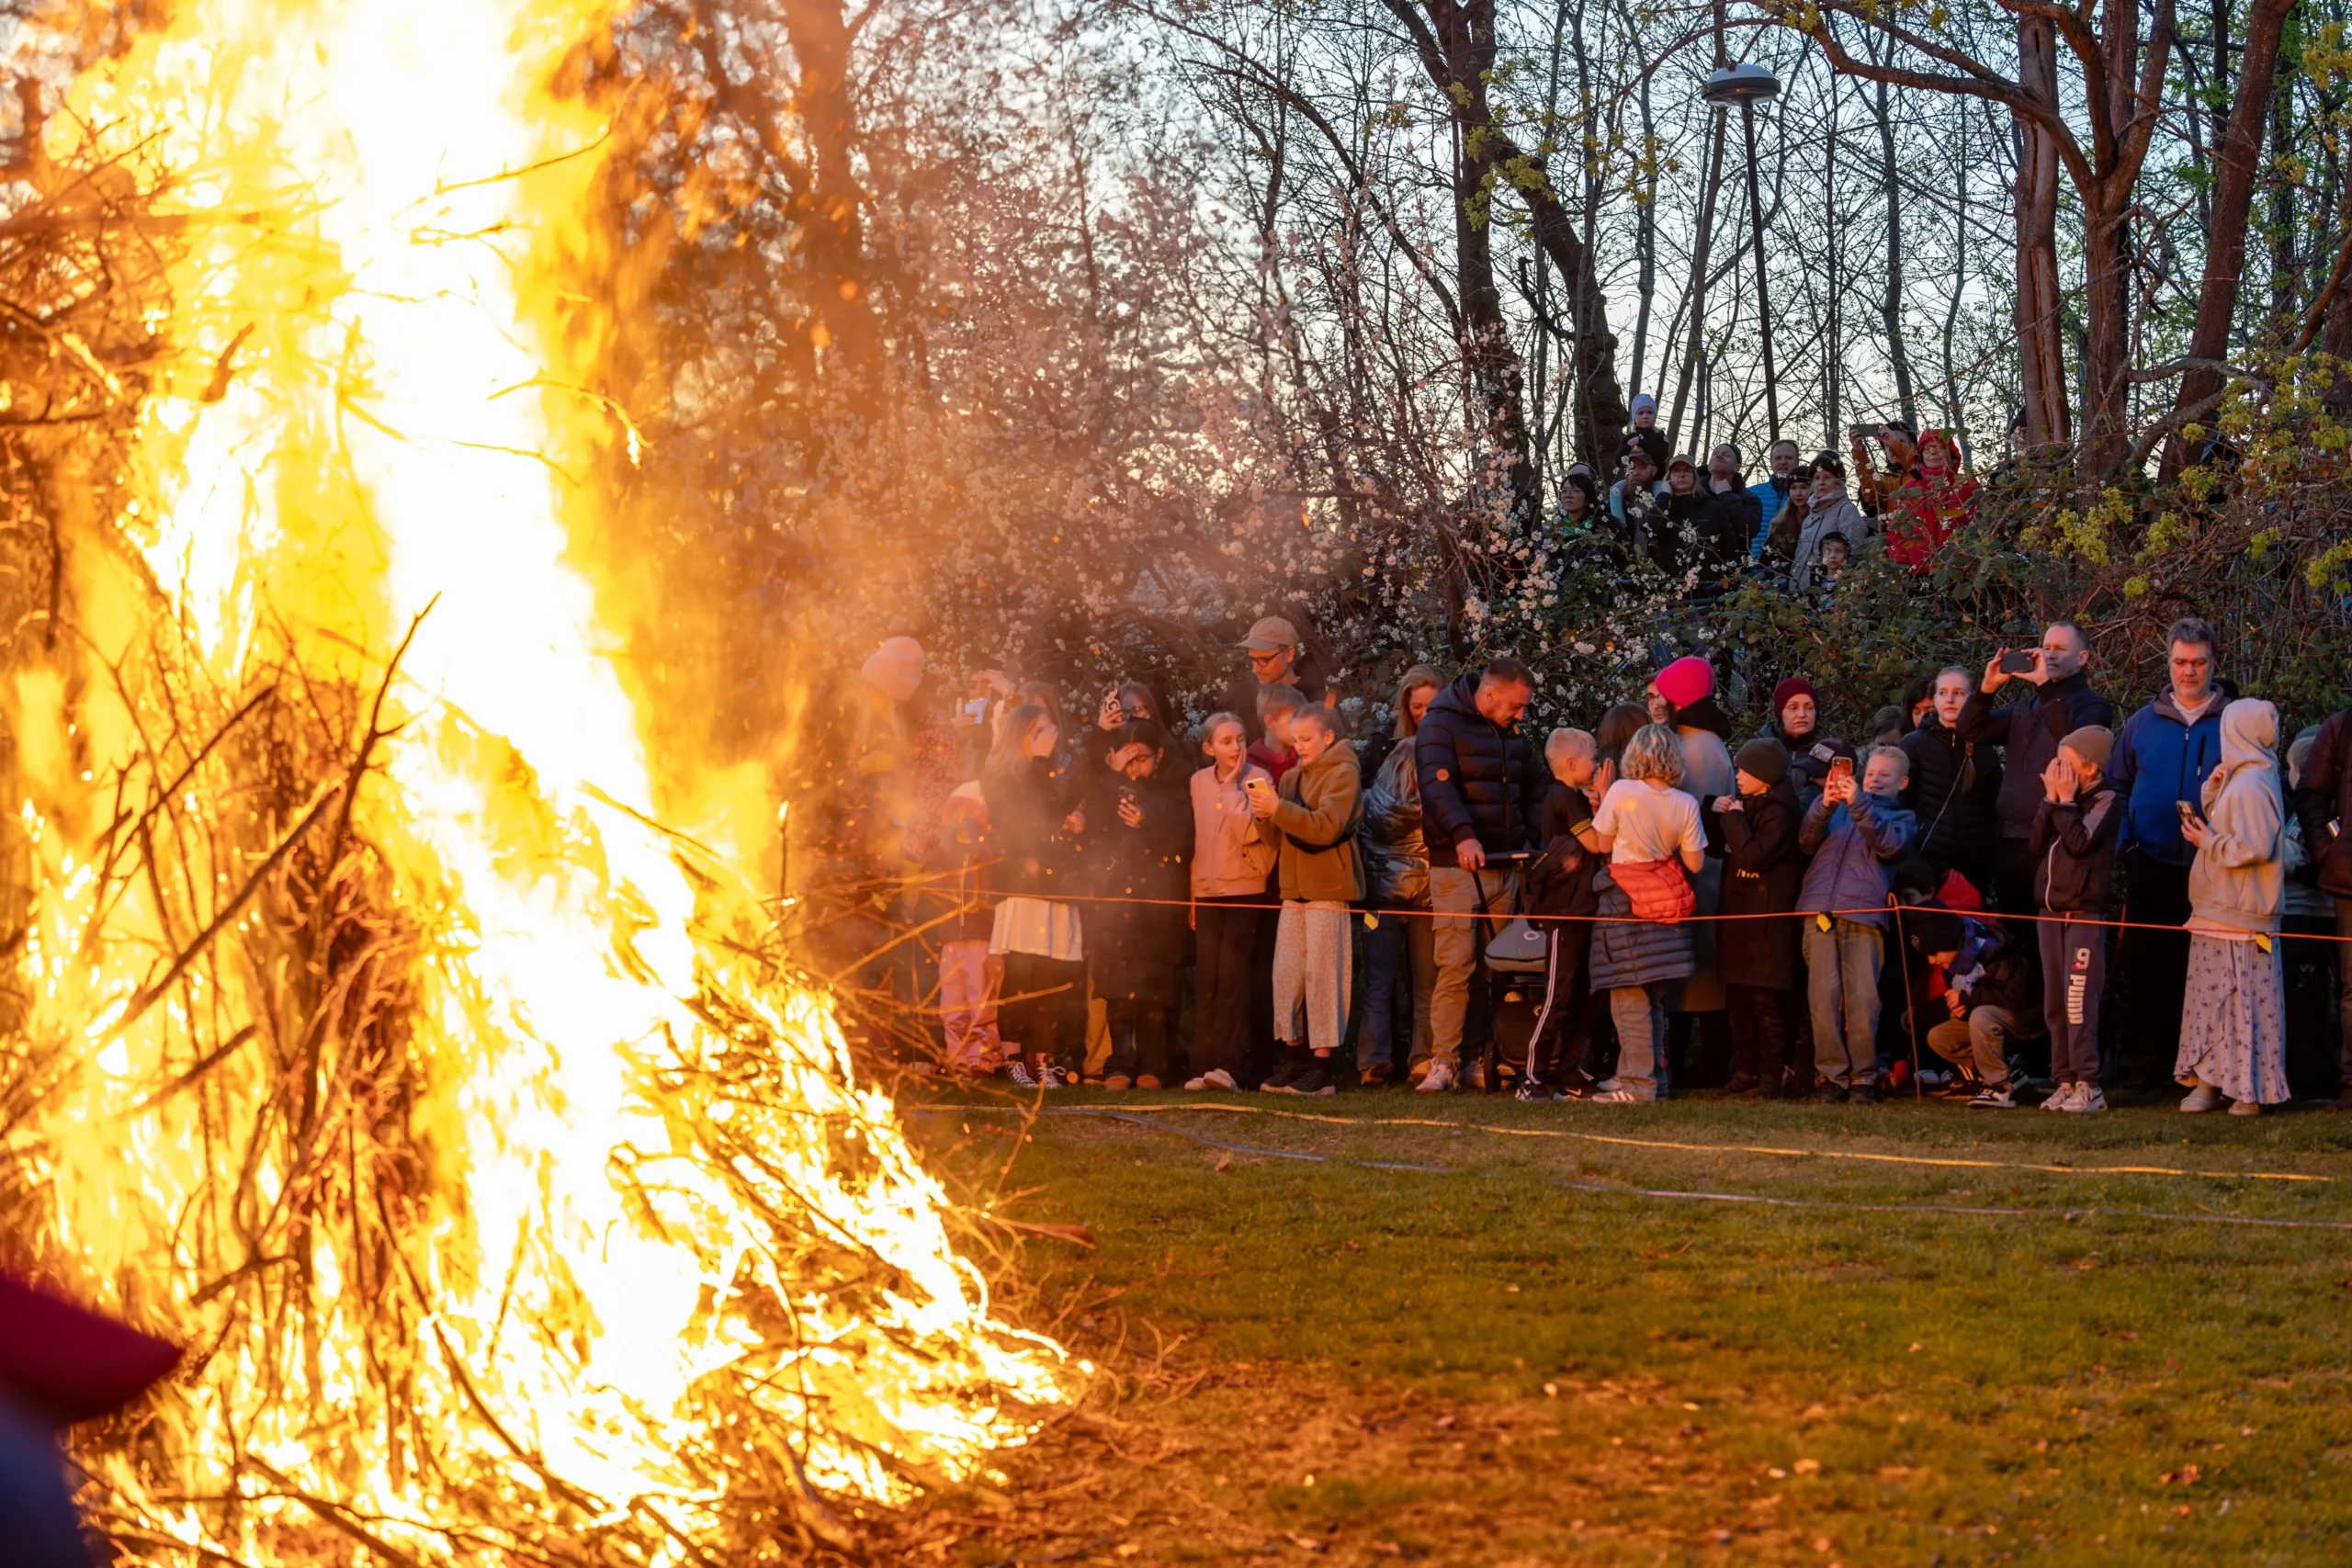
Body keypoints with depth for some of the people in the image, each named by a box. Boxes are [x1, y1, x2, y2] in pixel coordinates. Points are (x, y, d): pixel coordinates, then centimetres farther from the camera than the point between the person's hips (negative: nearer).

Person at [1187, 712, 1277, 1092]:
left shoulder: (1258, 778, -4)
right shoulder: (1199, 782, 10)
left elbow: (1250, 831, -17)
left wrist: (1232, 786, -14)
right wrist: (1192, 892, 14)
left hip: (1245, 892, -4)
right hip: (1206, 893, 4)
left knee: (1231, 979, -11)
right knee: (1206, 983, 2)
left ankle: (1230, 1066, -13)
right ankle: (1204, 1067, 4)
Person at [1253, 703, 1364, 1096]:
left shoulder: (1343, 774, -5)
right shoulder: (1292, 777, 17)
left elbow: (1326, 827, -18)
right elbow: (1279, 831, 18)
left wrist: (1278, 809, -23)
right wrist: (1264, 815, -4)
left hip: (1328, 887, -7)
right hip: (1294, 887, 7)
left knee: (1322, 974, -7)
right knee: (1285, 973, 3)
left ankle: (1322, 1065, -5)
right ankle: (1294, 1056, 10)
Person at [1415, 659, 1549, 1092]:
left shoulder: (1512, 733, 17)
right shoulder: (1441, 726, -6)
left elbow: (1535, 787, 29)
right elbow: (1438, 784, -21)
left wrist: (1530, 837, 14)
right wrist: (1463, 835, -35)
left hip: (1505, 865, 7)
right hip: (1456, 866, -7)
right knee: (1457, 966, -12)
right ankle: (1443, 1063, -9)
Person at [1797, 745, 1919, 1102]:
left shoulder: (1903, 818, 19)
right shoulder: (1838, 809, 25)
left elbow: (1889, 845, -3)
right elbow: (1806, 843, 12)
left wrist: (1859, 803, -10)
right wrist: (1824, 806, -3)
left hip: (1864, 913, -2)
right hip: (1820, 909, 2)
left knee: (1863, 999, -8)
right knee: (1823, 997, -5)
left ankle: (1864, 1077, 0)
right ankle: (1832, 1074, 1)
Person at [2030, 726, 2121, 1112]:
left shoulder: (2105, 800, -6)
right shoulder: (2061, 796, 13)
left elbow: (2080, 842, -19)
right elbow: (2037, 843, 5)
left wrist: (2065, 800, -11)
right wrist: (2051, 799, 0)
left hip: (2085, 913, -7)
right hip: (2051, 912, 7)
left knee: (2078, 1001, -14)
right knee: (2054, 1004, 7)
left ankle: (2089, 1086, -12)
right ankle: (2066, 1081, 11)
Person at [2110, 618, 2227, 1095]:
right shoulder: (2144, 723, 11)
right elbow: (2119, 786, 16)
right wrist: (2126, 840, 3)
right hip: (2152, 866, 2)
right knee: (2145, 968, 1)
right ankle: (2140, 1067, 7)